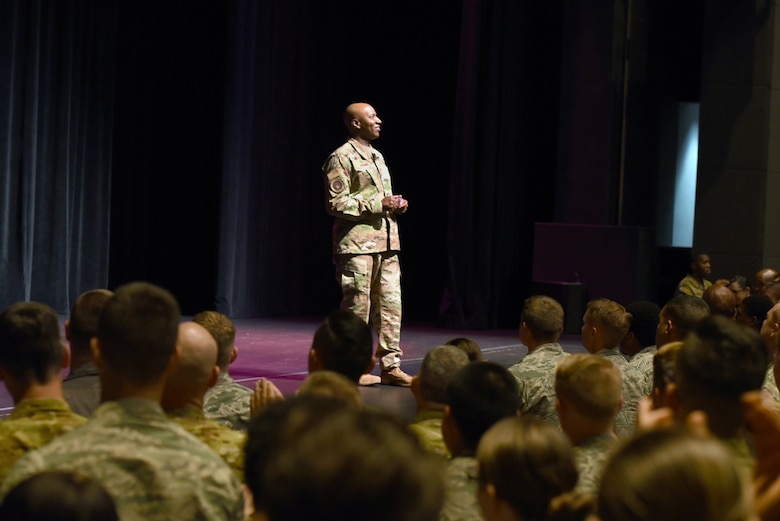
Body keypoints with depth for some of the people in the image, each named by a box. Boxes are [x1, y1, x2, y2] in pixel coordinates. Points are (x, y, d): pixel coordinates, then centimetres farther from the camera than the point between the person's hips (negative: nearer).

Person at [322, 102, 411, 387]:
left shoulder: (377, 157, 21)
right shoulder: (342, 158, -7)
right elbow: (336, 204, -15)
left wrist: (396, 204, 8)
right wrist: (379, 204, -17)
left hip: (385, 242, 8)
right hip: (358, 244, -8)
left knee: (390, 305, 5)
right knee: (357, 306, -3)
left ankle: (390, 366, 9)